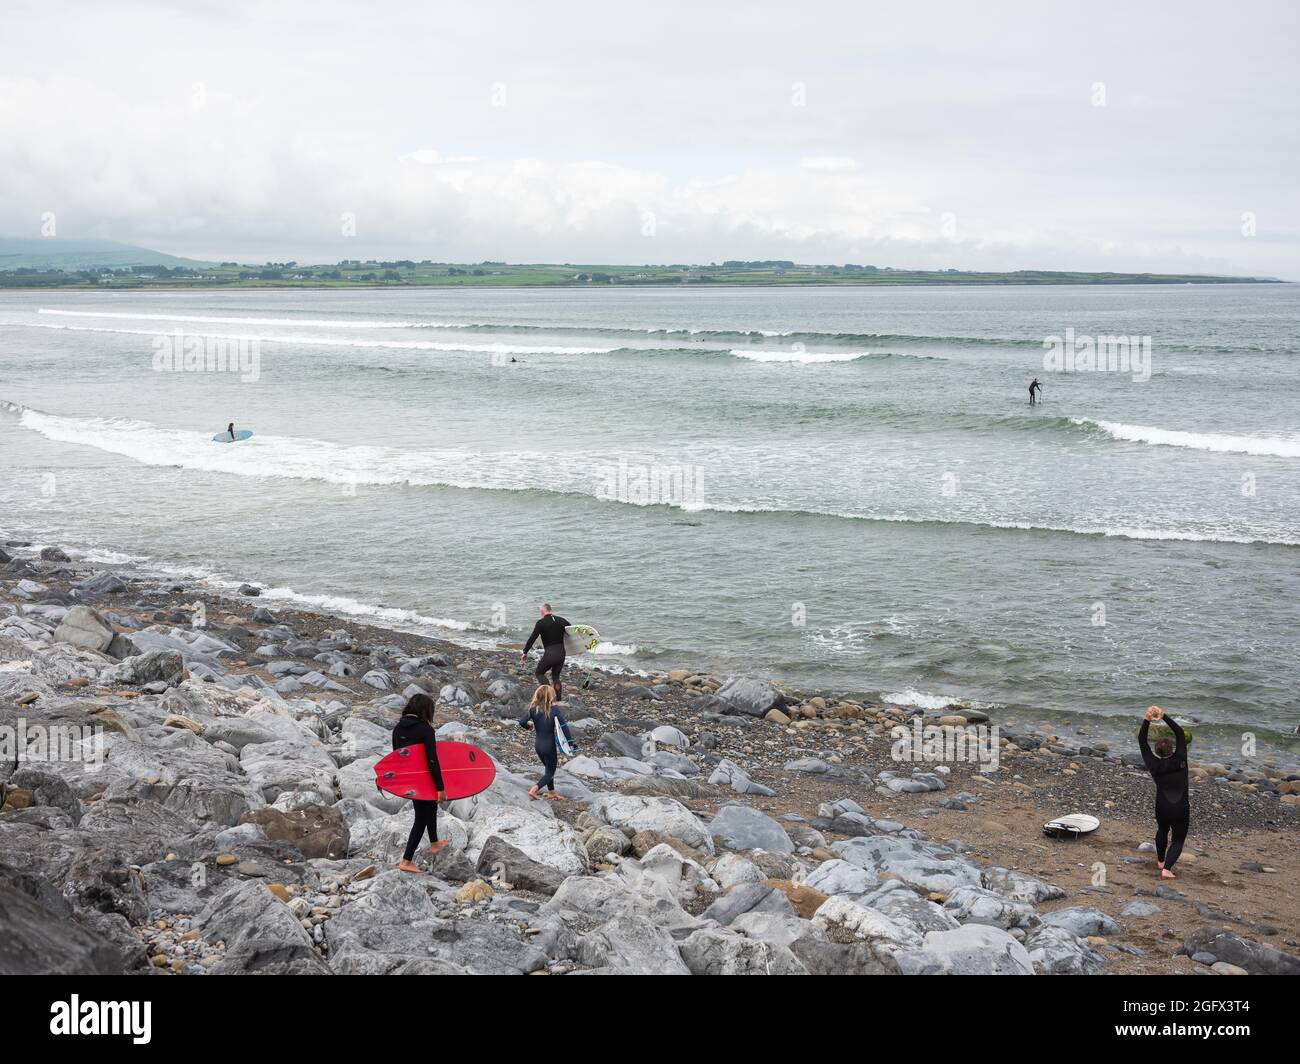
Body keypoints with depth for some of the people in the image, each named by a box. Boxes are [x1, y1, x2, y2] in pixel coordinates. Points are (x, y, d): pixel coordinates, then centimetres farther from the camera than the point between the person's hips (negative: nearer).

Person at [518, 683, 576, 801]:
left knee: (549, 768, 26)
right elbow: (564, 726, -20)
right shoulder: (554, 710, -17)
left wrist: (529, 725, 6)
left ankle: (551, 792, 34)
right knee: (550, 772, 10)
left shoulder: (533, 708, -8)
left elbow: (522, 722, -16)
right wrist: (571, 742, -13)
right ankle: (534, 789, -9)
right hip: (549, 746, -4)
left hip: (538, 745, 4)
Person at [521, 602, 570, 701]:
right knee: (556, 676, 20)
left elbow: (532, 638, -7)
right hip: (561, 653, 5)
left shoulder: (541, 623, -7)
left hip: (550, 654, -5)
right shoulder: (561, 621, 7)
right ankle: (559, 700, 12)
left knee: (539, 673, 15)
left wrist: (525, 652, 2)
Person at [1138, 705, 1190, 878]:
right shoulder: (1180, 760, -12)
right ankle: (1166, 868, -11)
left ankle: (1161, 860, 46)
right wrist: (1164, 716, -14)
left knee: (1162, 831, 30)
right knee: (1178, 840, 8)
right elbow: (1180, 733, -8)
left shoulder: (1154, 765, -9)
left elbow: (1142, 741, -6)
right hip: (1182, 809, -2)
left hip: (1162, 808, 2)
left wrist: (1147, 720, -15)